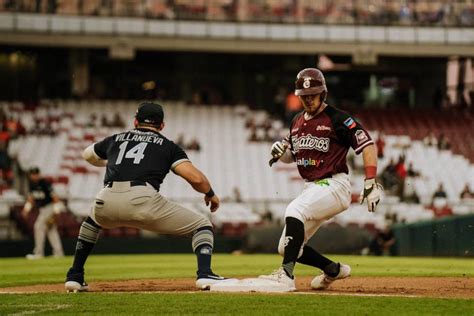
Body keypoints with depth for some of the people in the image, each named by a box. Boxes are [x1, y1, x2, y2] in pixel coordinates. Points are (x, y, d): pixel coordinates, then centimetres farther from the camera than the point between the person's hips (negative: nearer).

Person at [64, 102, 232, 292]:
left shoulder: (116, 139, 29)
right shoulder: (168, 146, 20)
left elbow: (87, 155, 49)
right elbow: (196, 178, 6)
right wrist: (210, 194, 27)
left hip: (107, 201, 4)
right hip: (143, 200, -3)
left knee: (93, 221, 40)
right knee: (202, 225, 12)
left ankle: (74, 277, 31)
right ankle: (205, 275, -12)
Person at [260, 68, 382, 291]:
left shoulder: (338, 119, -9)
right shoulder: (297, 122, 14)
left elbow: (368, 145, -14)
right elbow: (291, 156, 24)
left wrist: (370, 182, -23)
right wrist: (281, 151, -1)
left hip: (334, 186, -8)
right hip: (311, 189, 8)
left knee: (294, 210, -34)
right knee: (287, 248, 5)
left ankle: (286, 275, -38)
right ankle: (334, 269, 27)